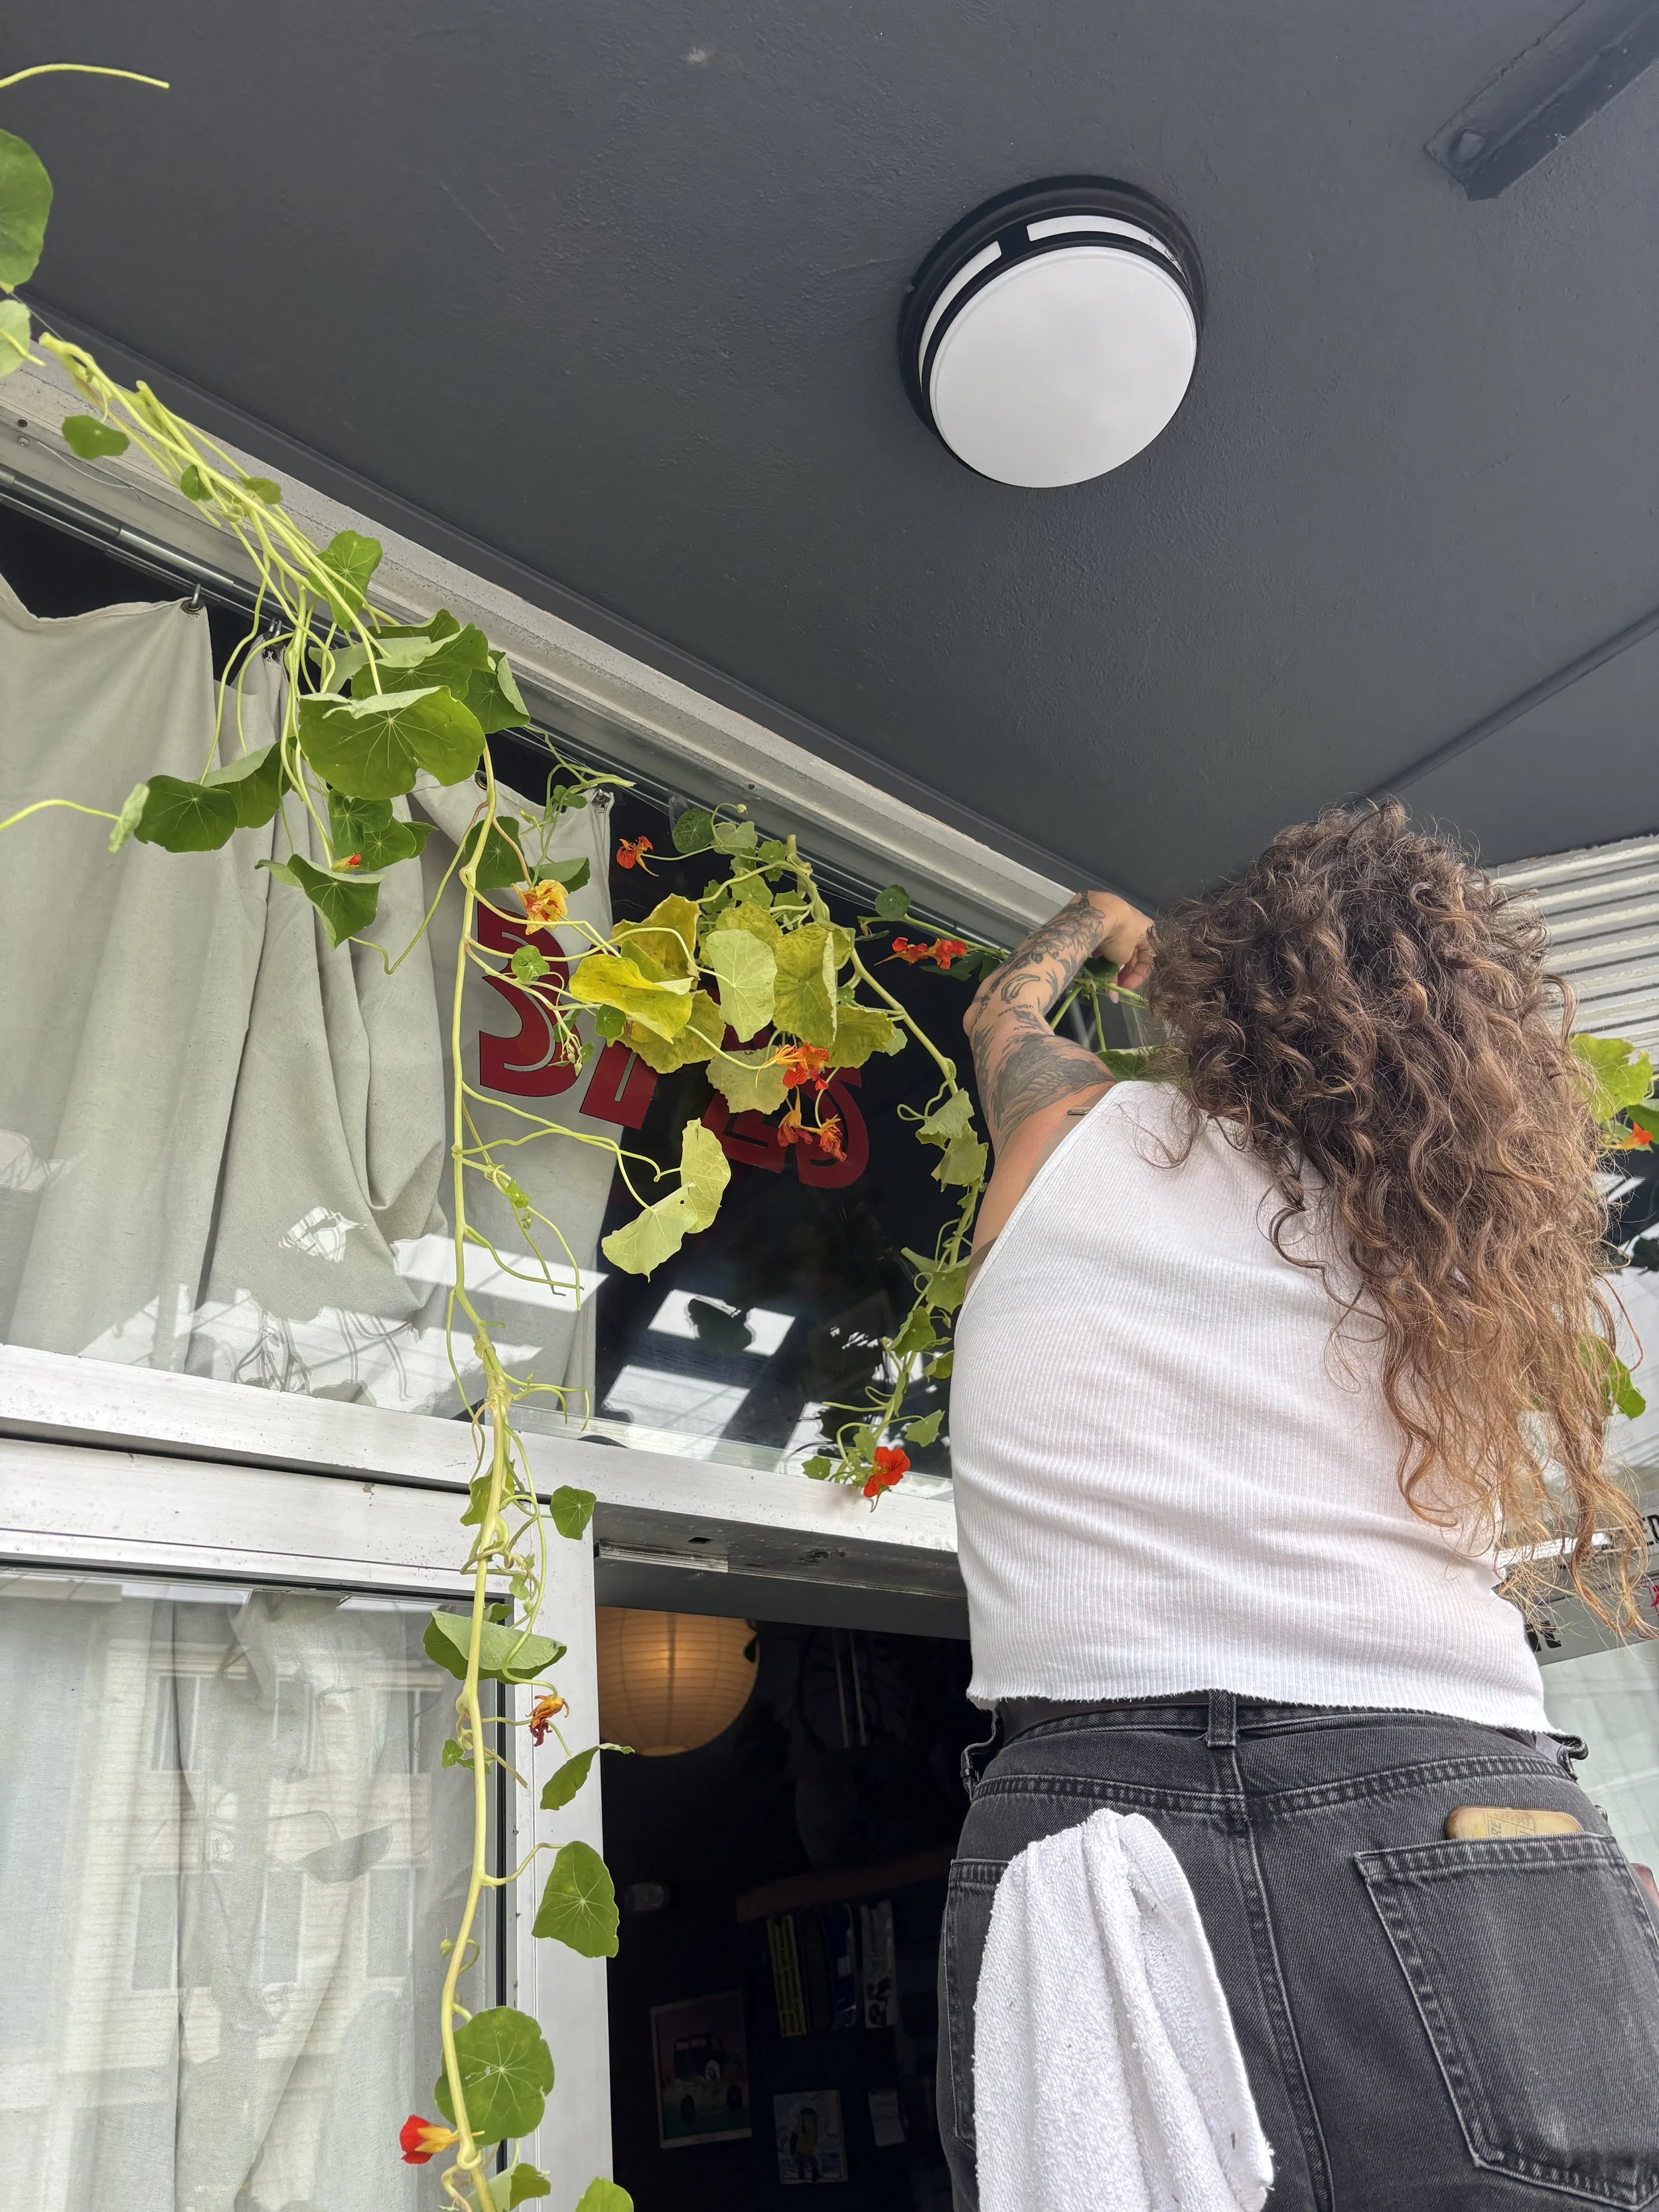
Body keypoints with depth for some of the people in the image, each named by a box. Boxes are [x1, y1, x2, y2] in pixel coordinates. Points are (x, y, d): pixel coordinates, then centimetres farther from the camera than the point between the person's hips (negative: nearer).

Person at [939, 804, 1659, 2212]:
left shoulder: (1081, 1137, 8)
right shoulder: (1470, 1250, 12)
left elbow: (1001, 1010, 30)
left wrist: (1095, 924, 53)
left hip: (1084, 1830, -2)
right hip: (1477, 1860, 3)